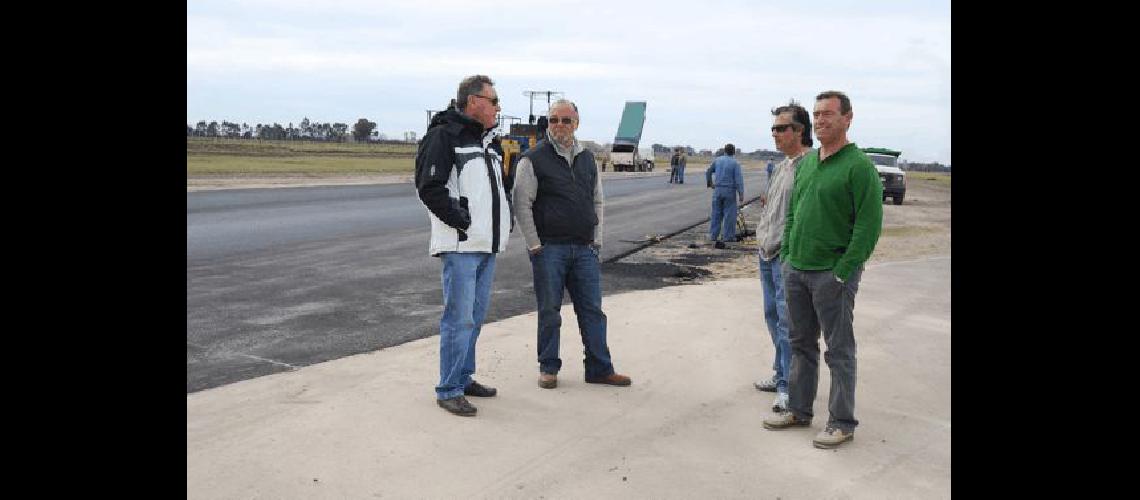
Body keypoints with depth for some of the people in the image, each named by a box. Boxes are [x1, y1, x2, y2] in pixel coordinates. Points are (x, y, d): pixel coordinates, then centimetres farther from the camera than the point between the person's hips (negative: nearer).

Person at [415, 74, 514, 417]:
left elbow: (501, 186, 29)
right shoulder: (444, 136, -9)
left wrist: (504, 219, 13)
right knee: (459, 317, -6)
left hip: (487, 246, 9)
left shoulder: (489, 142, 19)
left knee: (476, 315, 15)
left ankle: (463, 378, 27)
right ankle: (449, 391, 3)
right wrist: (463, 221, -17)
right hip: (460, 245, -9)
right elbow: (429, 187, -17)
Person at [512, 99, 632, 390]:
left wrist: (596, 242, 11)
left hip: (584, 249, 5)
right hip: (549, 249, -4)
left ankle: (600, 369, 14)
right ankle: (548, 368, 17)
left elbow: (598, 202, 19)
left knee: (592, 311, 6)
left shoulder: (588, 159, 14)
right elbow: (522, 205, -5)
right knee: (549, 311, 4)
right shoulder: (533, 160, -3)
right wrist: (535, 246, -8)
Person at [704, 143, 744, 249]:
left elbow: (708, 172, 16)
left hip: (718, 190, 4)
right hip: (730, 190, -4)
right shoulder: (735, 163, -7)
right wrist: (741, 194, -8)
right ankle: (728, 236, 5)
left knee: (716, 213, 10)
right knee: (729, 214, 3)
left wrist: (709, 183, 30)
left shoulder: (717, 160, 5)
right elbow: (738, 180, -11)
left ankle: (713, 235, 13)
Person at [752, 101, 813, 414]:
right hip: (768, 254, 10)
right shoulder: (782, 166, 17)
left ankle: (789, 387, 1)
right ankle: (782, 375, 30)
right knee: (773, 316, 17)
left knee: (787, 321, -6)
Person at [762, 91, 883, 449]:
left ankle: (842, 423, 16)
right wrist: (787, 255, 10)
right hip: (796, 269, 7)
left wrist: (842, 271, -17)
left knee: (839, 351, 4)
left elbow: (869, 225, -15)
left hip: (832, 274, -7)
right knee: (801, 344, 16)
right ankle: (799, 410, 29)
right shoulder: (806, 162, 11)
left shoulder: (859, 166, -11)